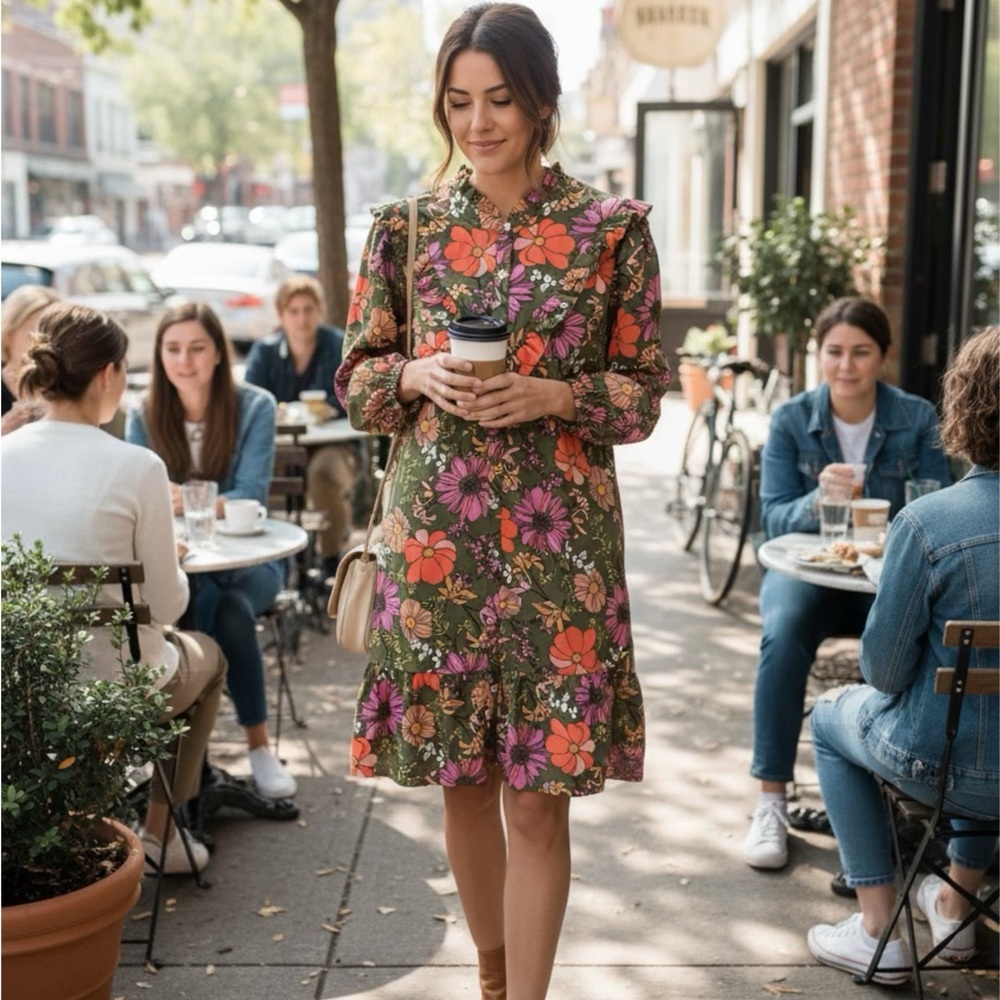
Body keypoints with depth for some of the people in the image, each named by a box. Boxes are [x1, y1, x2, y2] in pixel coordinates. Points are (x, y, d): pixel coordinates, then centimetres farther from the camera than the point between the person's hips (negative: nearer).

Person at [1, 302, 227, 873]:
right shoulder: (137, 468, -19)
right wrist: (173, 567, 9)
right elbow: (166, 605, -12)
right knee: (207, 657, 30)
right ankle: (159, 831, 33)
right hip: (113, 682, -4)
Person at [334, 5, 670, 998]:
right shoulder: (405, 226, 6)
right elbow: (356, 379, 9)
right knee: (463, 783, 13)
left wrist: (551, 395, -16)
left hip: (559, 541, -2)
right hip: (434, 535, 2)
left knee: (538, 795, 1)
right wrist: (419, 376, -12)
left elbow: (643, 393, 2)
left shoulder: (612, 228, 0)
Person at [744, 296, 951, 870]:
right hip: (807, 569, 0)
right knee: (784, 635, -33)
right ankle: (771, 802, -23)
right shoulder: (791, 421, -1)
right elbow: (774, 517, -6)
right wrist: (818, 500, -28)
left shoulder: (918, 420, 0)